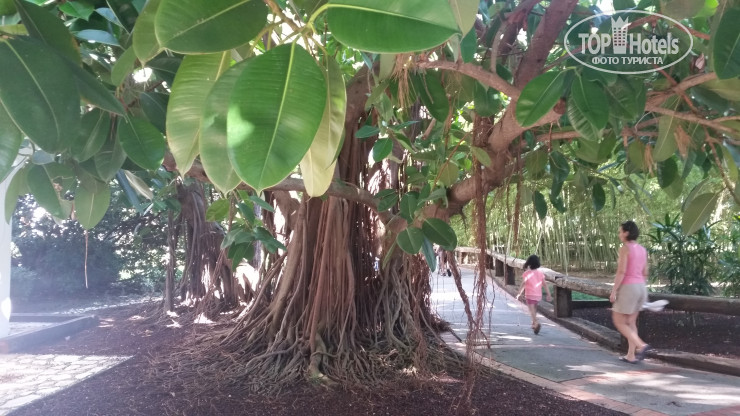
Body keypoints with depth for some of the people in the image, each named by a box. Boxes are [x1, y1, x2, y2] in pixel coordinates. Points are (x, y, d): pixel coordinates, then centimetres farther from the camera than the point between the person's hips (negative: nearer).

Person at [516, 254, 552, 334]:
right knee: (534, 309, 24)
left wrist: (519, 294, -5)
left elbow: (523, 284, -12)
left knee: (532, 310, -8)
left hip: (529, 295, -5)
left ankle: (537, 323, -31)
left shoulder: (526, 273, -8)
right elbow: (545, 285, 2)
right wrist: (549, 295, 3)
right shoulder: (540, 273, 4)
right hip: (538, 295, 5)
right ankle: (534, 323, 32)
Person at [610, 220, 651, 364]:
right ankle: (631, 356, 14)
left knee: (618, 322, 3)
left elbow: (621, 271, -19)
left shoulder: (625, 248, -14)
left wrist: (613, 291, -15)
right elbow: (644, 273, 14)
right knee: (631, 322, 15)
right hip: (640, 288, 8)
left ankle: (641, 345, -13)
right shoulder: (642, 249, 10)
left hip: (628, 288, -8)